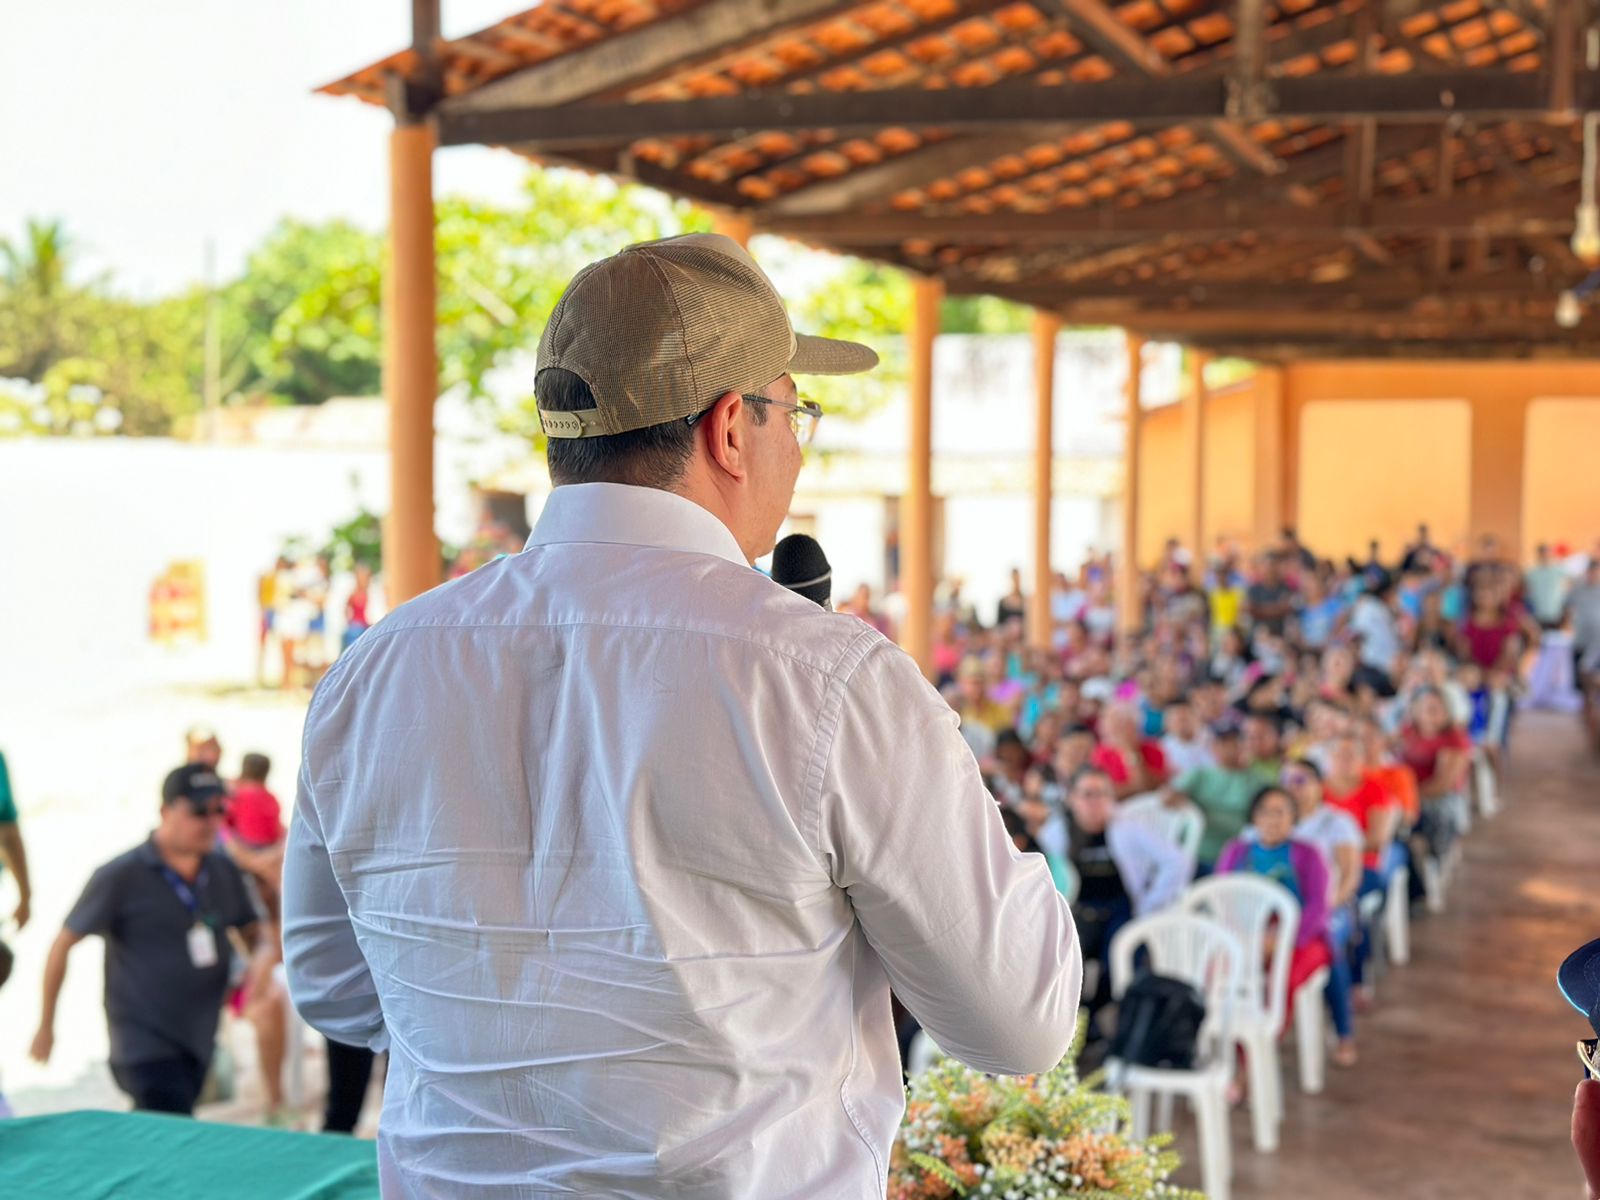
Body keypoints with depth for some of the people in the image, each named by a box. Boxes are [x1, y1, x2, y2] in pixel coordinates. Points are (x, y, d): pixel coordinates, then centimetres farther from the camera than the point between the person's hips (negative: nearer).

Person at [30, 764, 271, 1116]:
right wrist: (46, 1026, 0)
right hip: (145, 1045, -6)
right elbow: (63, 945, -4)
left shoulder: (224, 870, 5)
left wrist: (263, 953, -9)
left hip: (199, 1040, 6)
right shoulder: (122, 876, -11)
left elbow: (253, 931, 17)